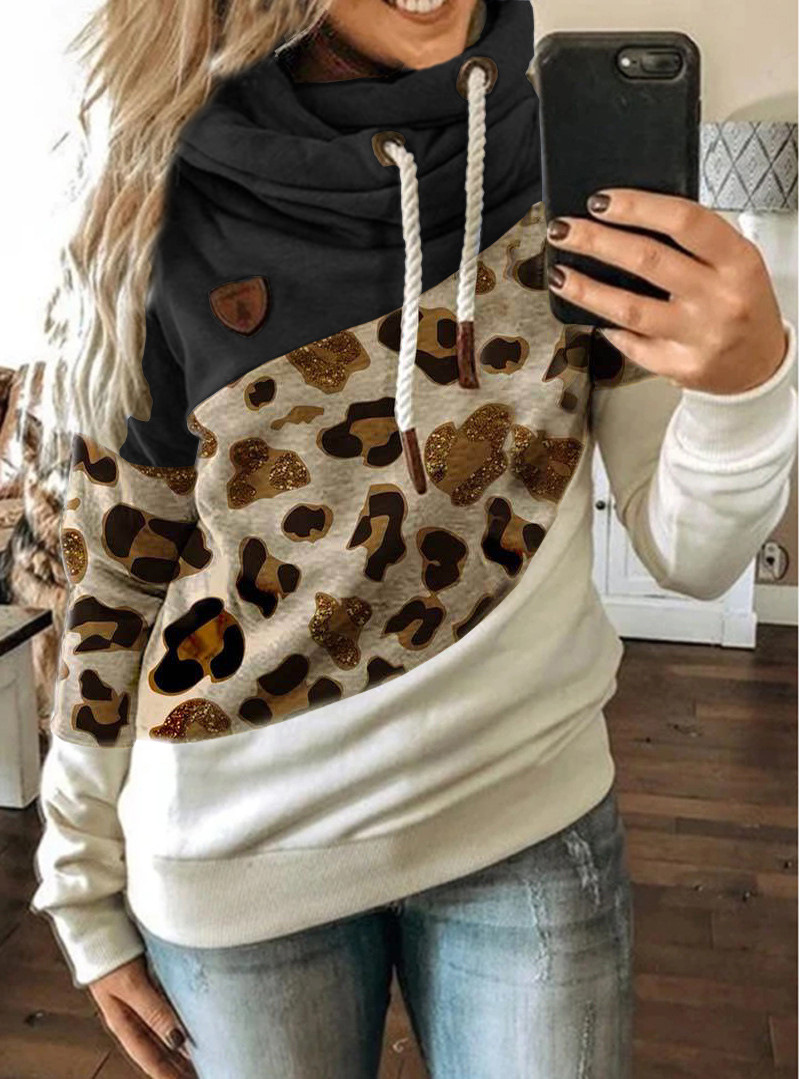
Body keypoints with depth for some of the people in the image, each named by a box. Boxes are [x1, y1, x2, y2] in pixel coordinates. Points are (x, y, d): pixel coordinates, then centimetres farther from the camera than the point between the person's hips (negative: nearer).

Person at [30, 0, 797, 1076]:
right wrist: (88, 892, 5)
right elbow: (117, 574, -1)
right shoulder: (176, 220, -9)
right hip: (244, 852, 0)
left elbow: (691, 553, -5)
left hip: (529, 810, 1)